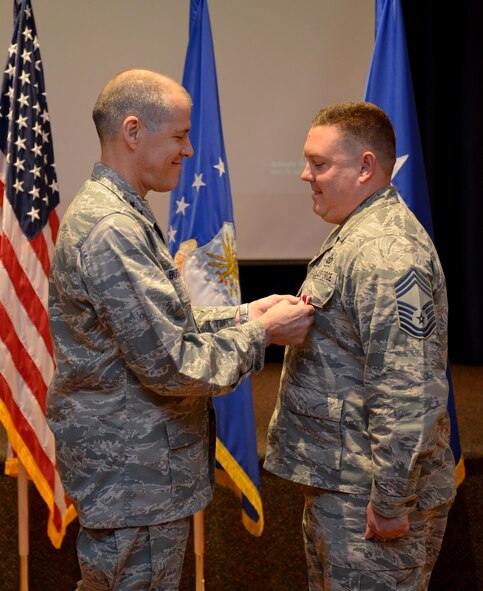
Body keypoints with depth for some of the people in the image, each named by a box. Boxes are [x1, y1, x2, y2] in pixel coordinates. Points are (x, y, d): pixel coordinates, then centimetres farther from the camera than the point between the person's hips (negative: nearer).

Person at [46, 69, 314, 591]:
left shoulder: (114, 212, 10)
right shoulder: (111, 230, -25)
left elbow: (159, 322, 14)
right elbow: (170, 365, -26)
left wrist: (244, 313, 3)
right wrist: (260, 333, -13)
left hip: (120, 464, 10)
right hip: (137, 479, -10)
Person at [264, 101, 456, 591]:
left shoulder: (386, 253, -23)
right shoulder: (356, 234, 12)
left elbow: (405, 394, -27)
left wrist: (389, 501, -23)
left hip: (365, 496, -11)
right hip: (339, 479, 11)